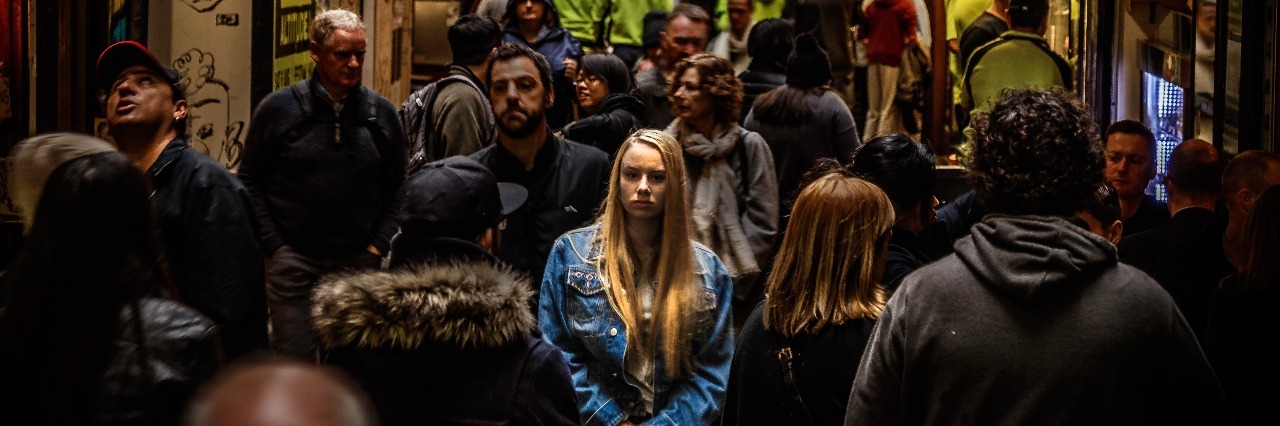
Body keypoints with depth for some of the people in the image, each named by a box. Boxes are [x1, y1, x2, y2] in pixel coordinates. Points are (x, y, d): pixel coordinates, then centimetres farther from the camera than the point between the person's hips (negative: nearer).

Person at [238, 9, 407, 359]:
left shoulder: (382, 113, 5)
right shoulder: (278, 108, -2)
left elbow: (397, 187, 12)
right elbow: (250, 183, 2)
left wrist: (378, 246, 2)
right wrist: (275, 248, -4)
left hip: (360, 263, 2)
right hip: (294, 261, -2)